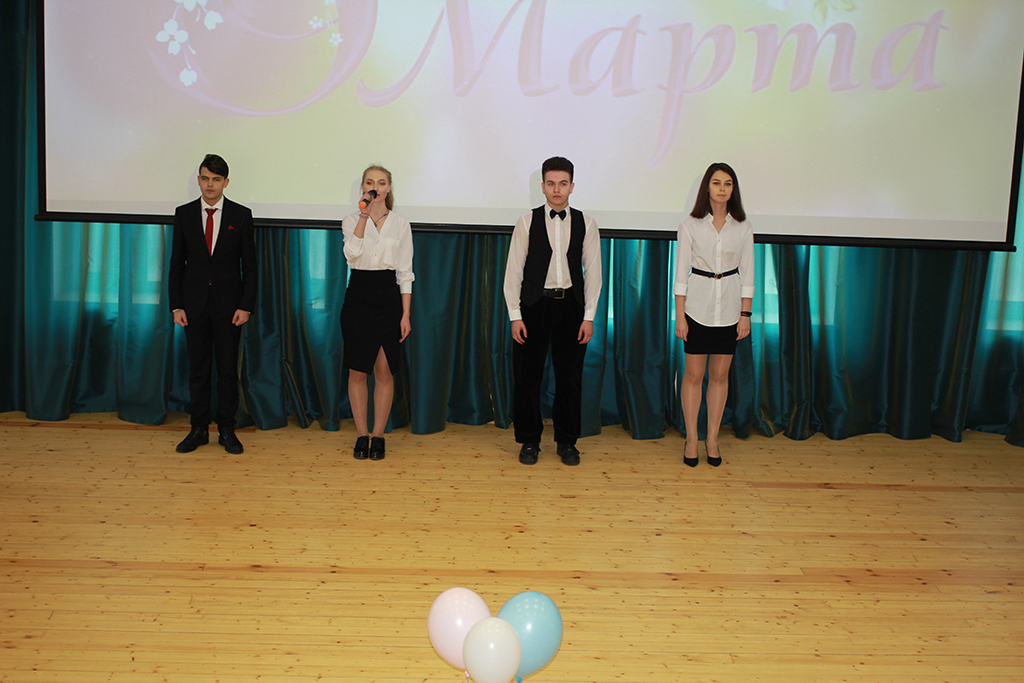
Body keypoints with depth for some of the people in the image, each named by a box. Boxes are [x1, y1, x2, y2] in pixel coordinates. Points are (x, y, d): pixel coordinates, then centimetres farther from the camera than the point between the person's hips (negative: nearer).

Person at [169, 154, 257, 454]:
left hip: (229, 304, -1)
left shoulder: (241, 215, 1)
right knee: (198, 369, 7)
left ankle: (226, 430, 15)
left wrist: (246, 306, -7)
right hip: (194, 303, 1)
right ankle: (199, 429, 18)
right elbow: (176, 262, 6)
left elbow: (249, 264, 1)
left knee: (228, 369, 4)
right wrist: (176, 305, -1)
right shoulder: (184, 214, 5)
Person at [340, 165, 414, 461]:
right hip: (358, 295, 0)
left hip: (388, 297, 0)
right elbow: (352, 253, -14)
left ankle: (378, 436, 12)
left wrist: (406, 314, -2)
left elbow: (405, 272, 4)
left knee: (384, 371, 1)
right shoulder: (352, 220, 5)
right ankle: (361, 436, 14)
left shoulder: (400, 224, 6)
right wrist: (364, 216, -18)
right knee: (357, 370, 3)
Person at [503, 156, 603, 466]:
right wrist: (515, 315, -5)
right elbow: (514, 270, 0)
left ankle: (567, 441, 21)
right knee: (527, 376, 4)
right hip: (534, 305, -1)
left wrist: (589, 316, -2)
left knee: (570, 377, 6)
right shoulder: (527, 222, 1)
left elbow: (593, 272, 5)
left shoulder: (585, 224, 4)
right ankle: (529, 441, 19)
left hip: (570, 306, 1)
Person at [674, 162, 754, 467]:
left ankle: (712, 439, 19)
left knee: (720, 375, 8)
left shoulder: (742, 227, 3)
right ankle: (691, 439, 15)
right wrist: (679, 315, -6)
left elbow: (747, 273, 5)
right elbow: (681, 271, -2)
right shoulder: (691, 225, -3)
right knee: (693, 374, 3)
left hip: (729, 307, 2)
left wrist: (746, 314, 0)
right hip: (697, 305, -1)